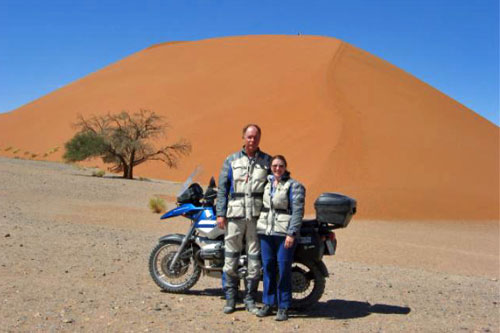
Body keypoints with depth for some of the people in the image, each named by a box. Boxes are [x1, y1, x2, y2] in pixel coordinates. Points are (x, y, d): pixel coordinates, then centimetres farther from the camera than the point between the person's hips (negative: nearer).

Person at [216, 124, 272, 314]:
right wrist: (220, 213, -2)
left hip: (257, 215, 0)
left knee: (255, 257, 5)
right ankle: (230, 298, 15)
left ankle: (250, 299, 17)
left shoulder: (267, 161, 9)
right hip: (235, 214, 0)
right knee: (231, 256, 3)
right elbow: (223, 188, 6)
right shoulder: (231, 160, 8)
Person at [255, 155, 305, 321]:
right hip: (266, 232, 5)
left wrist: (292, 234, -17)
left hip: (284, 233, -5)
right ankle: (268, 303, 19)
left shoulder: (294, 186, -3)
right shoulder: (267, 183, 15)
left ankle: (283, 307, 7)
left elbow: (297, 211, -10)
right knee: (268, 268, 8)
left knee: (284, 269, -3)